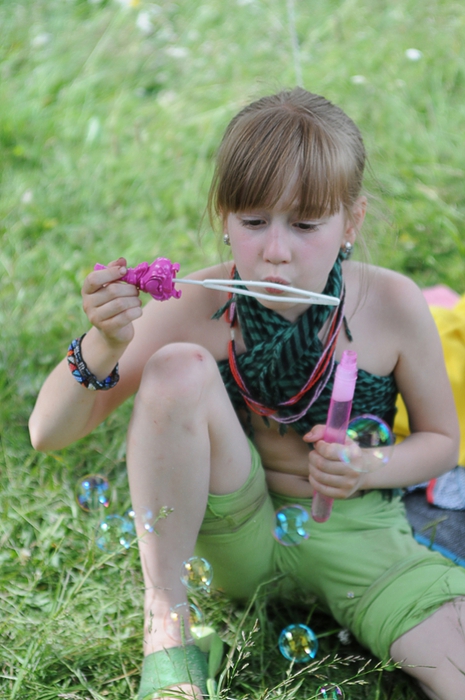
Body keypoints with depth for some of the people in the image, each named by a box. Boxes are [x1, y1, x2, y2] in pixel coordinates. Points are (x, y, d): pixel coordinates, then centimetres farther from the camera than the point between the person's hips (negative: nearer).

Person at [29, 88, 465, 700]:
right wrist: (104, 346, -35)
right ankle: (166, 626, -15)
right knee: (180, 368, -29)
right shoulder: (195, 308, -16)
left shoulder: (392, 305, -15)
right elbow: (48, 433, -15)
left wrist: (368, 469, -19)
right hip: (237, 533, 2)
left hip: (354, 532, -1)